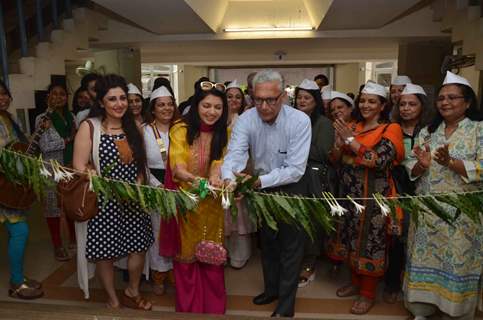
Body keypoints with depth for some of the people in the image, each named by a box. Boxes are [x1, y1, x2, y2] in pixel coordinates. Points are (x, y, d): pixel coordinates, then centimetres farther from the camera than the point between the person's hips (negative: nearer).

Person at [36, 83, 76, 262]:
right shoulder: (42, 119, -4)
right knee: (53, 206, 4)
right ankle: (57, 245, 18)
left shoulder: (71, 116, 9)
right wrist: (67, 140, -10)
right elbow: (45, 146, -14)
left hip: (72, 168, 4)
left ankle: (73, 238, 28)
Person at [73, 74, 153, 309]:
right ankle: (113, 300, 32)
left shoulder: (133, 127, 7)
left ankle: (132, 292, 38)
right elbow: (80, 167, -12)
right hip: (103, 201, -4)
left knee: (139, 247, 12)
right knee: (105, 252, 8)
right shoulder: (89, 127, -8)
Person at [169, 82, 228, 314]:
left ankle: (214, 308, 31)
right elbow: (176, 167, -21)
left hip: (212, 204, 2)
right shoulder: (180, 129, -10)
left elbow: (220, 162, -15)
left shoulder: (224, 133, -2)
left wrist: (215, 178, -38)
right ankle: (188, 308, 32)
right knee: (187, 255, 11)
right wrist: (193, 179, -43)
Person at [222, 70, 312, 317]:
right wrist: (229, 180, -51)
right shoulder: (245, 120, -18)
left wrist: (259, 181, -43)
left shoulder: (300, 121, -27)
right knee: (267, 241, 21)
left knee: (290, 245, 7)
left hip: (291, 188, -3)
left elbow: (295, 170, -30)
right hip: (261, 187, 4)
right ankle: (272, 288, 45)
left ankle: (286, 303, 28)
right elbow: (234, 155, -29)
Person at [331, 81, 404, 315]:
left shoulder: (391, 129, -7)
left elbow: (380, 160, -22)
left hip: (374, 196, -5)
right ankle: (356, 282, 35)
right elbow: (336, 159, 8)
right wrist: (339, 140, -12)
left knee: (371, 242, 3)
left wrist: (350, 139, -21)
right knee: (352, 239, 15)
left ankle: (368, 293, 21)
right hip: (350, 193, 6)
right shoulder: (352, 126, 9)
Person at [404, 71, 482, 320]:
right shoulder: (427, 132, 10)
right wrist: (423, 165, -15)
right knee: (425, 259, 9)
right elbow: (412, 171, 7)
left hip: (462, 212, -3)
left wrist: (450, 162, -25)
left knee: (458, 262, 4)